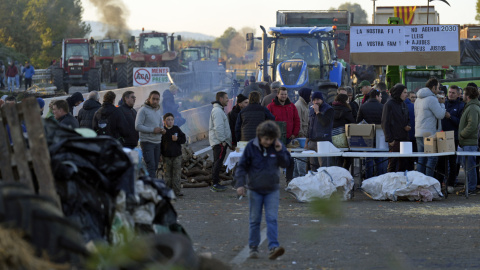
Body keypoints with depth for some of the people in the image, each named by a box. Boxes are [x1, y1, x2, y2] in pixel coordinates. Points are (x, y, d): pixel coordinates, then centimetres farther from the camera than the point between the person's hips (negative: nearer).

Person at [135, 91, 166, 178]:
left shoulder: (159, 111, 15)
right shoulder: (143, 110, -8)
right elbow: (137, 126, -15)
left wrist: (162, 130, -1)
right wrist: (152, 130, -21)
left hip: (157, 142, 8)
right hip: (147, 142, -8)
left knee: (155, 167, 8)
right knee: (151, 166, -14)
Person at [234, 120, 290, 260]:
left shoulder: (277, 147, -2)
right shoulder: (251, 147, -7)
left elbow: (286, 163, 0)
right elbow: (242, 166, -3)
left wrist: (280, 151, -16)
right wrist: (240, 184, -11)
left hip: (272, 190, 0)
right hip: (255, 189, 0)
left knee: (272, 218, -9)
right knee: (254, 220, 6)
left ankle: (273, 248, -14)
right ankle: (253, 247, 16)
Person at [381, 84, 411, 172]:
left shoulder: (403, 104, 15)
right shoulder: (389, 104, -7)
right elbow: (385, 123, -10)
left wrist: (408, 126, 2)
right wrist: (390, 139, -15)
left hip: (404, 138, 7)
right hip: (395, 140, -7)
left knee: (404, 163, 7)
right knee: (393, 163, -6)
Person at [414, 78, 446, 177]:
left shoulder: (418, 99, 15)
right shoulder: (432, 99, -15)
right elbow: (440, 115, -15)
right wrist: (442, 103, 2)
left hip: (419, 133, 9)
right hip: (429, 134, -9)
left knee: (421, 159, 11)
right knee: (432, 159, -4)